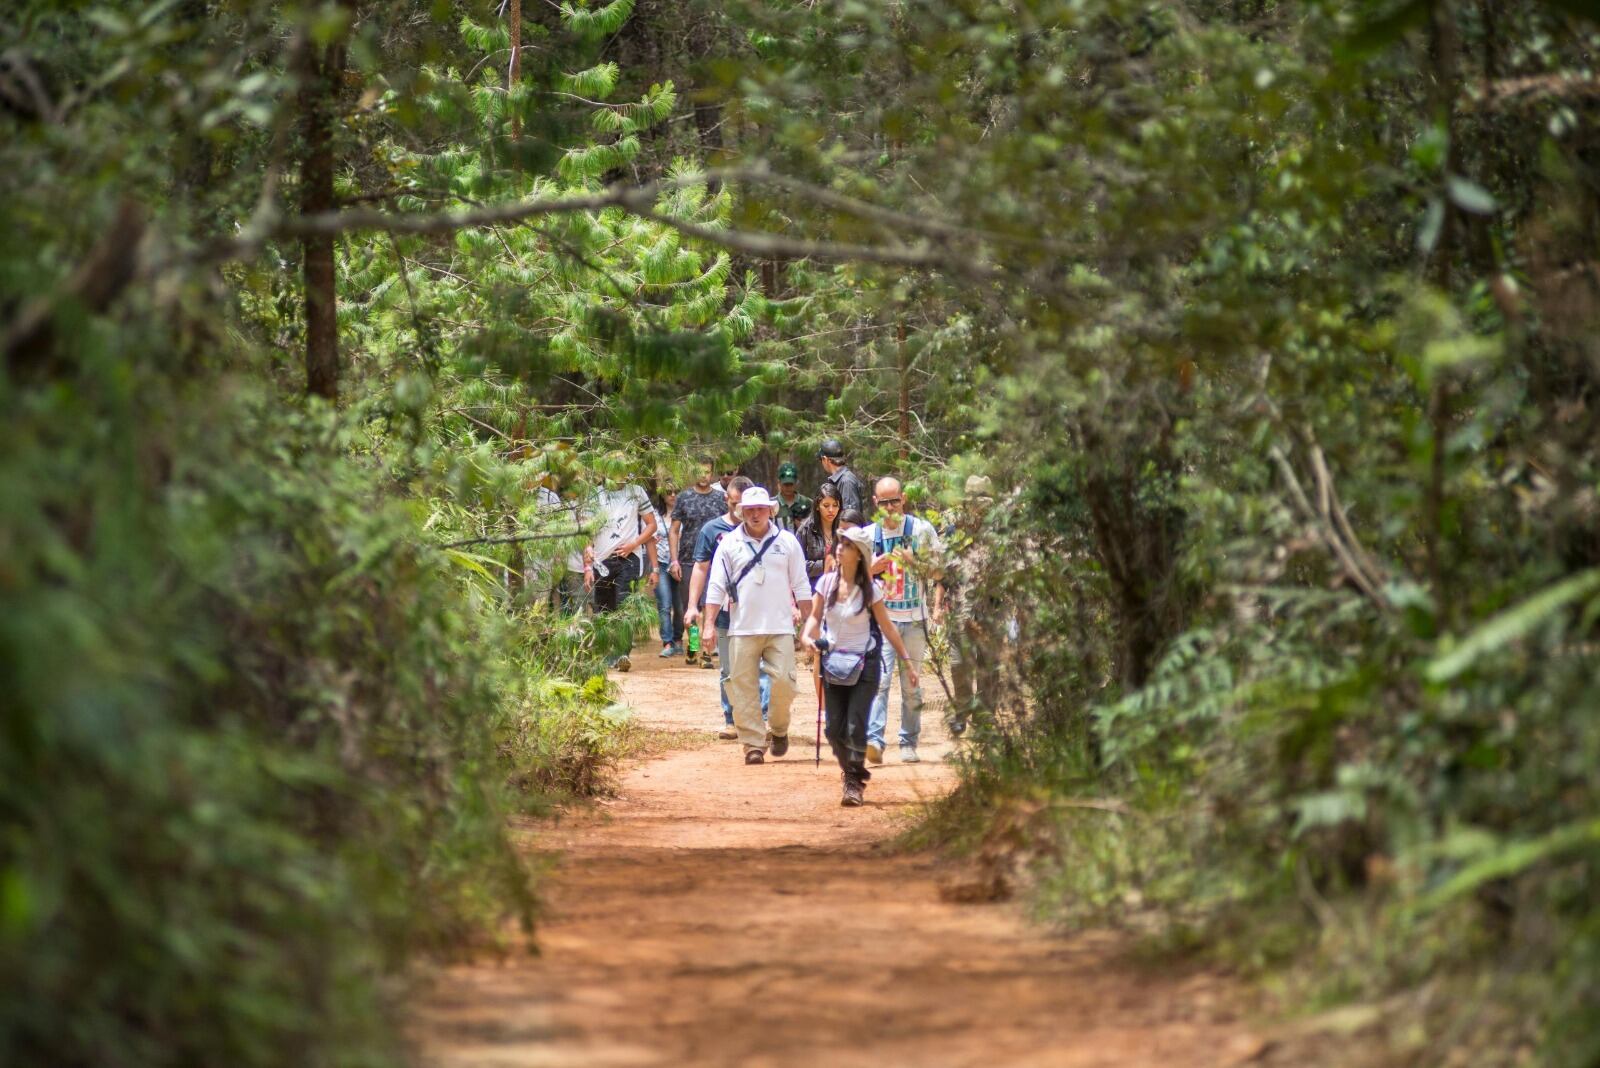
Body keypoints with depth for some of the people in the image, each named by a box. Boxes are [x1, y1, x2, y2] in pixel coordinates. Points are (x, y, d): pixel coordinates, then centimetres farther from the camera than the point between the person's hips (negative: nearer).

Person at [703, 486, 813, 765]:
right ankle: (753, 744, 3)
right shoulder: (730, 543, 6)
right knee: (743, 688, -2)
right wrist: (709, 625, -3)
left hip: (780, 627, 0)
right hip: (742, 628, 0)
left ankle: (779, 729, 17)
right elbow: (716, 588, 5)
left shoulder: (787, 542, 7)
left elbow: (801, 587, 10)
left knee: (784, 681, -8)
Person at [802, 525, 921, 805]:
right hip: (833, 663, 3)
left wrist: (908, 661, -1)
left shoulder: (869, 589, -8)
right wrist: (807, 635, -15)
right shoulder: (827, 582, 0)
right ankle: (852, 771, 26)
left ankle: (854, 783, 0)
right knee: (834, 729, 2)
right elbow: (815, 616, 7)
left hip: (864, 663, -3)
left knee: (855, 726, -12)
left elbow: (887, 627, -1)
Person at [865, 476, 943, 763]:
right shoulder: (869, 535, 8)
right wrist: (873, 568, -7)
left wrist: (913, 561, -13)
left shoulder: (922, 529, 3)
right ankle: (873, 739, -24)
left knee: (911, 684, 5)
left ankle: (908, 744, 13)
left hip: (914, 619, 0)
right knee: (879, 679, -15)